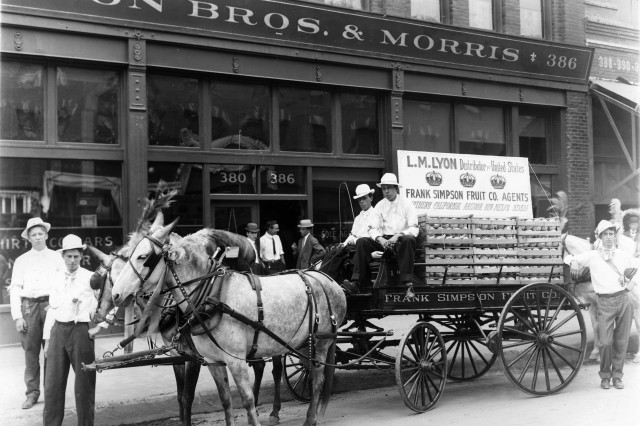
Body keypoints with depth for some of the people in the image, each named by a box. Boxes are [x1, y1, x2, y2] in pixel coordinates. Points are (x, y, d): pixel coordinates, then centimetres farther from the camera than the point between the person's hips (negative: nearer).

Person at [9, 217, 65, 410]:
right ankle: (32, 392, 10)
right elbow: (15, 289, 6)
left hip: (50, 305, -1)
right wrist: (17, 316, -2)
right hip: (28, 306, 1)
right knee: (30, 351, 1)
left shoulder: (56, 258, 10)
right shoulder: (21, 260, 11)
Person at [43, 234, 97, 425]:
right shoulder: (58, 280, 13)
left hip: (80, 330, -4)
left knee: (84, 382, 3)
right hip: (58, 330, 4)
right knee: (53, 382, 9)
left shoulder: (91, 278, -1)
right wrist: (48, 338, 13)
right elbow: (51, 310, 14)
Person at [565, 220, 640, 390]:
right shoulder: (592, 256, 5)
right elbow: (568, 258, 5)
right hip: (605, 302, -2)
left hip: (623, 300, 3)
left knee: (621, 341, 5)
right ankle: (605, 376, 10)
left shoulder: (622, 255, 13)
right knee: (605, 342, -8)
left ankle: (617, 376, 17)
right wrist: (573, 261, -16)